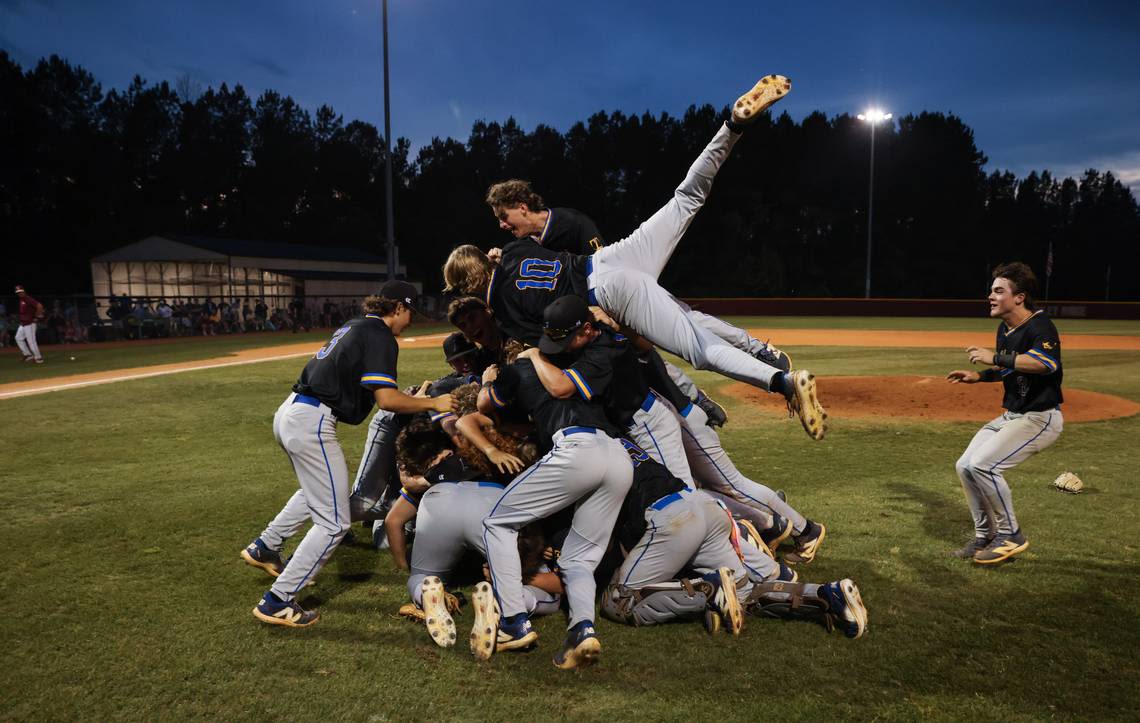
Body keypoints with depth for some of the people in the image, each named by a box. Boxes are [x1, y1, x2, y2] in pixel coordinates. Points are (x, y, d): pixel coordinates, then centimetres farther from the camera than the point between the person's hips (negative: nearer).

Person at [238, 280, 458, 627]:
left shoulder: (355, 325, 19)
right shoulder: (380, 337, -10)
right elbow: (387, 400, -20)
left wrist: (412, 398, 21)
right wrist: (432, 403, -7)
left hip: (288, 412, 10)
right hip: (312, 424, -10)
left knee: (317, 491, 35)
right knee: (333, 523, -1)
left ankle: (264, 548, 41)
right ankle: (277, 603, 2)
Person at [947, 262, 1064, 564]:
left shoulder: (1039, 326, -19)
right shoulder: (1004, 329, 8)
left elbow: (1046, 363, -40)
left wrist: (995, 358, -37)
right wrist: (979, 376, 7)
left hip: (1040, 418, -9)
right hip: (1010, 415, 9)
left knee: (982, 465, -21)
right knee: (965, 466, 5)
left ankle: (1011, 535, -2)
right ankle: (985, 535, 20)